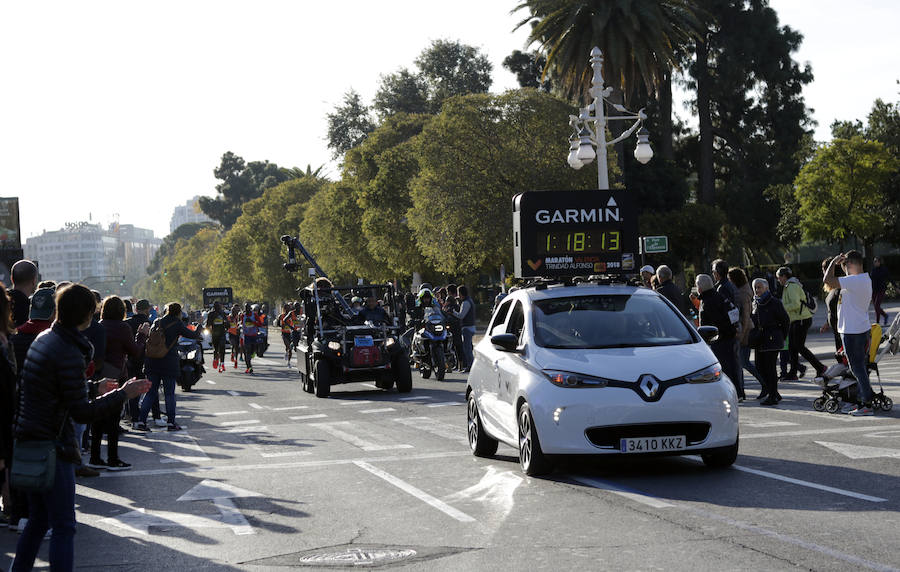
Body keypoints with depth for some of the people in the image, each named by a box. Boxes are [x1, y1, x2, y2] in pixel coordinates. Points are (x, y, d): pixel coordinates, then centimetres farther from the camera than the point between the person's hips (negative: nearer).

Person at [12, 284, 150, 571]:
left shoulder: (44, 339, 9)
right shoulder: (69, 353, -19)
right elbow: (82, 413, -19)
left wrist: (96, 387, 29)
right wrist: (122, 394, -12)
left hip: (29, 441, 9)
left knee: (38, 519, 20)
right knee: (63, 527, -5)